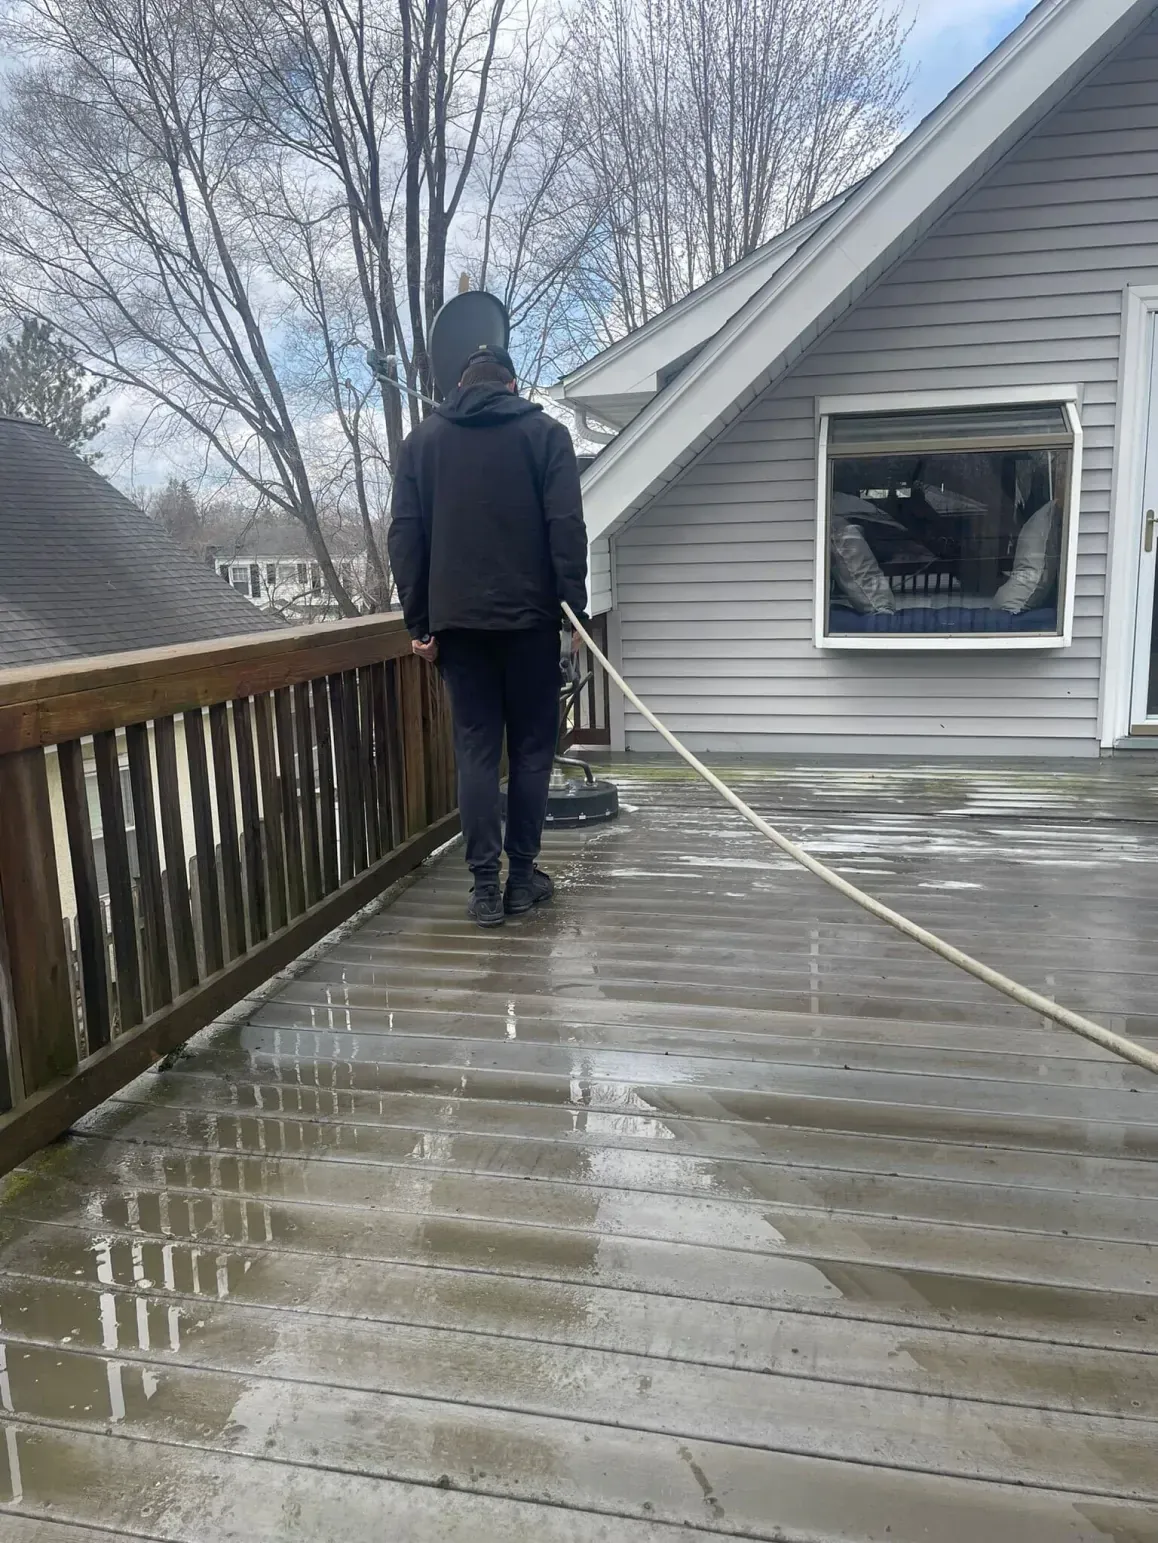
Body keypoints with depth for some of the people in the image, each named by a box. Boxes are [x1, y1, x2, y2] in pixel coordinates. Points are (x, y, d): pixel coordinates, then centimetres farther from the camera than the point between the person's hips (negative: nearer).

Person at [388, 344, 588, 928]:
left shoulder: (422, 439, 11)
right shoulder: (544, 432, 5)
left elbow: (405, 535, 5)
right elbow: (567, 526, -5)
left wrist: (418, 620, 7)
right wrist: (574, 606, -3)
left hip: (457, 618, 2)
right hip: (529, 616, -1)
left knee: (476, 749, 4)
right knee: (531, 747, 8)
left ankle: (485, 885, 2)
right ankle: (522, 875, 11)